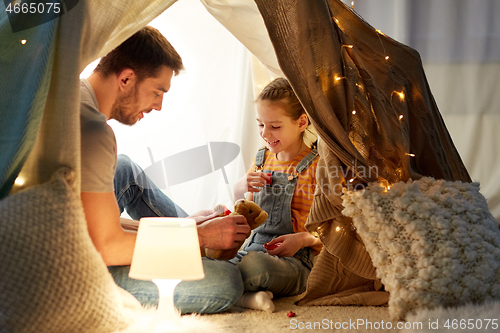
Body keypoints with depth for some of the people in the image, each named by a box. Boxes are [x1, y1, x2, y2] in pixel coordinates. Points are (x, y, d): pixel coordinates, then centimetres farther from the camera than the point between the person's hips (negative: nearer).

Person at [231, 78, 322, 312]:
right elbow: (237, 196, 28)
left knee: (253, 264, -40)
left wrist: (303, 239, -24)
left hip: (295, 260, -7)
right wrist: (244, 185, 3)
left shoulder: (316, 167, -7)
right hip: (253, 248, 7)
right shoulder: (263, 159, 14)